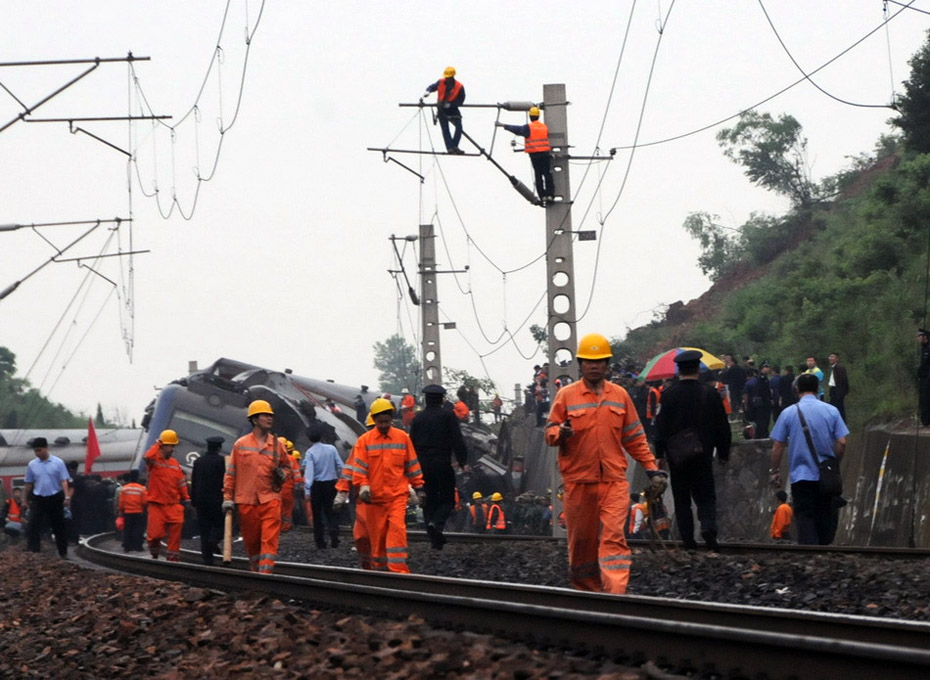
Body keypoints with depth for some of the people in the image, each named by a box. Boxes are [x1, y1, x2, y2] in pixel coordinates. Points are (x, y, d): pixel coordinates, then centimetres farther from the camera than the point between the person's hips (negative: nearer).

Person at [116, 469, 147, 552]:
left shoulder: (124, 488, -5)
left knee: (127, 530, 8)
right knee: (138, 530, 3)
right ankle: (137, 546, -1)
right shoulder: (141, 489, -9)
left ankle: (127, 547, 7)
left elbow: (121, 502, -1)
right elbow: (145, 502, -6)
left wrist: (121, 511, 13)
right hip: (139, 513, -1)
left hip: (127, 513, 1)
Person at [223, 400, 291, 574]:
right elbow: (230, 473, 7)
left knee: (269, 540, -13)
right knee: (251, 542, 7)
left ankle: (265, 572, -19)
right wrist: (228, 498, 2)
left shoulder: (277, 445, 8)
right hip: (246, 501, 0)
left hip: (270, 499, 0)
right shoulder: (241, 444, 4)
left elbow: (286, 465, 24)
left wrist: (282, 473, 0)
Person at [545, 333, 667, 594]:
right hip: (578, 481, 0)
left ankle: (616, 594, -21)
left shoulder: (619, 395, 11)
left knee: (614, 536, -12)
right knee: (581, 541, 6)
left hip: (614, 480, 0)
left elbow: (635, 438, 16)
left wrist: (652, 469, 11)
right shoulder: (566, 395, 4)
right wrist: (561, 433, -22)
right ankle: (585, 590, 22)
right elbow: (550, 433, 1)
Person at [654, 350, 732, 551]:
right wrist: (723, 454, 14)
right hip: (702, 455, 1)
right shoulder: (710, 394, -1)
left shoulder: (669, 395, -6)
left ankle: (687, 539, 4)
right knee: (705, 495, 8)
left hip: (676, 454, -1)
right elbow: (723, 427, 4)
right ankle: (708, 526, -18)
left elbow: (661, 427, -5)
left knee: (682, 499, 7)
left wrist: (659, 455, 2)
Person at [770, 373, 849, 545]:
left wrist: (775, 471, 8)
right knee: (826, 516, 13)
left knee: (804, 516, 1)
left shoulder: (788, 413, -3)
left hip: (800, 476, -1)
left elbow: (777, 446, -2)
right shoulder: (831, 411, -1)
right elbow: (842, 442, -3)